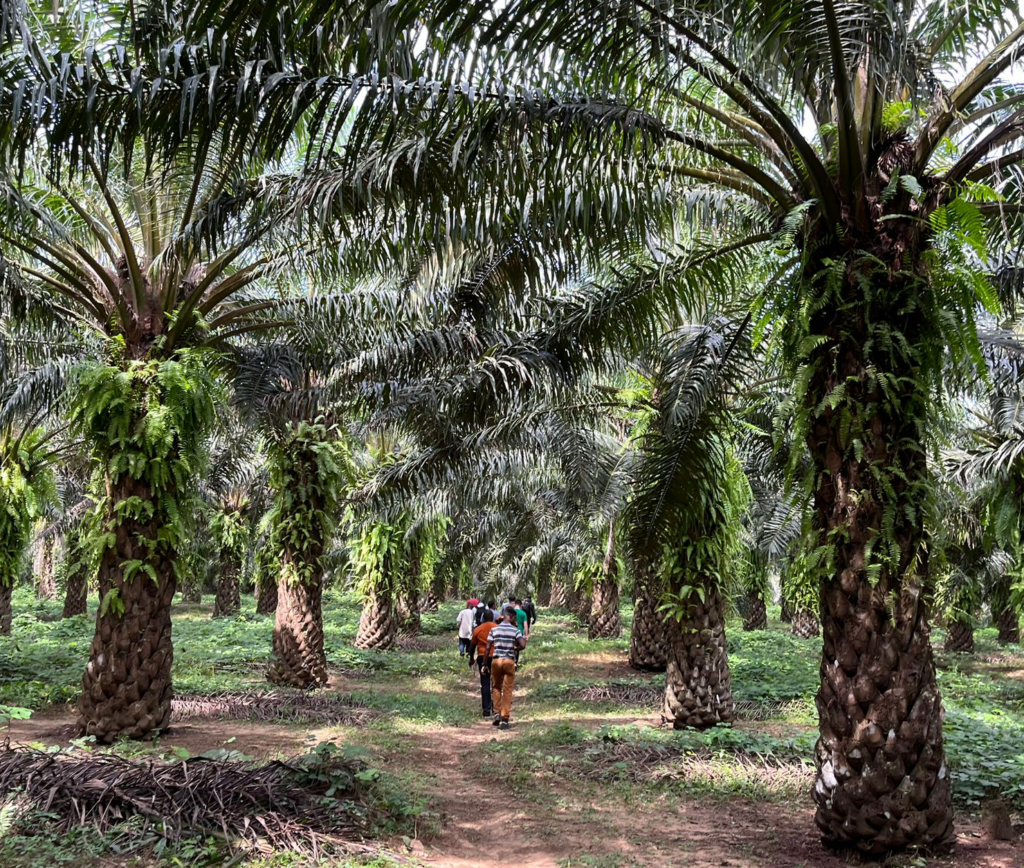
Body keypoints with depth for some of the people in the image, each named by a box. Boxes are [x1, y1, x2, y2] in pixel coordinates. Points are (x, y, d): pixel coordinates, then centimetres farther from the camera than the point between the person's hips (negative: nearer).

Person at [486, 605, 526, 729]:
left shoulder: (494, 629, 2)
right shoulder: (515, 630, -3)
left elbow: (488, 647, 0)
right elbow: (522, 645, -15)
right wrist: (515, 649, 5)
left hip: (496, 660, 2)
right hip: (509, 661, -2)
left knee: (496, 687, 20)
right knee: (507, 690, 5)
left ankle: (497, 713, 10)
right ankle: (504, 719, 5)